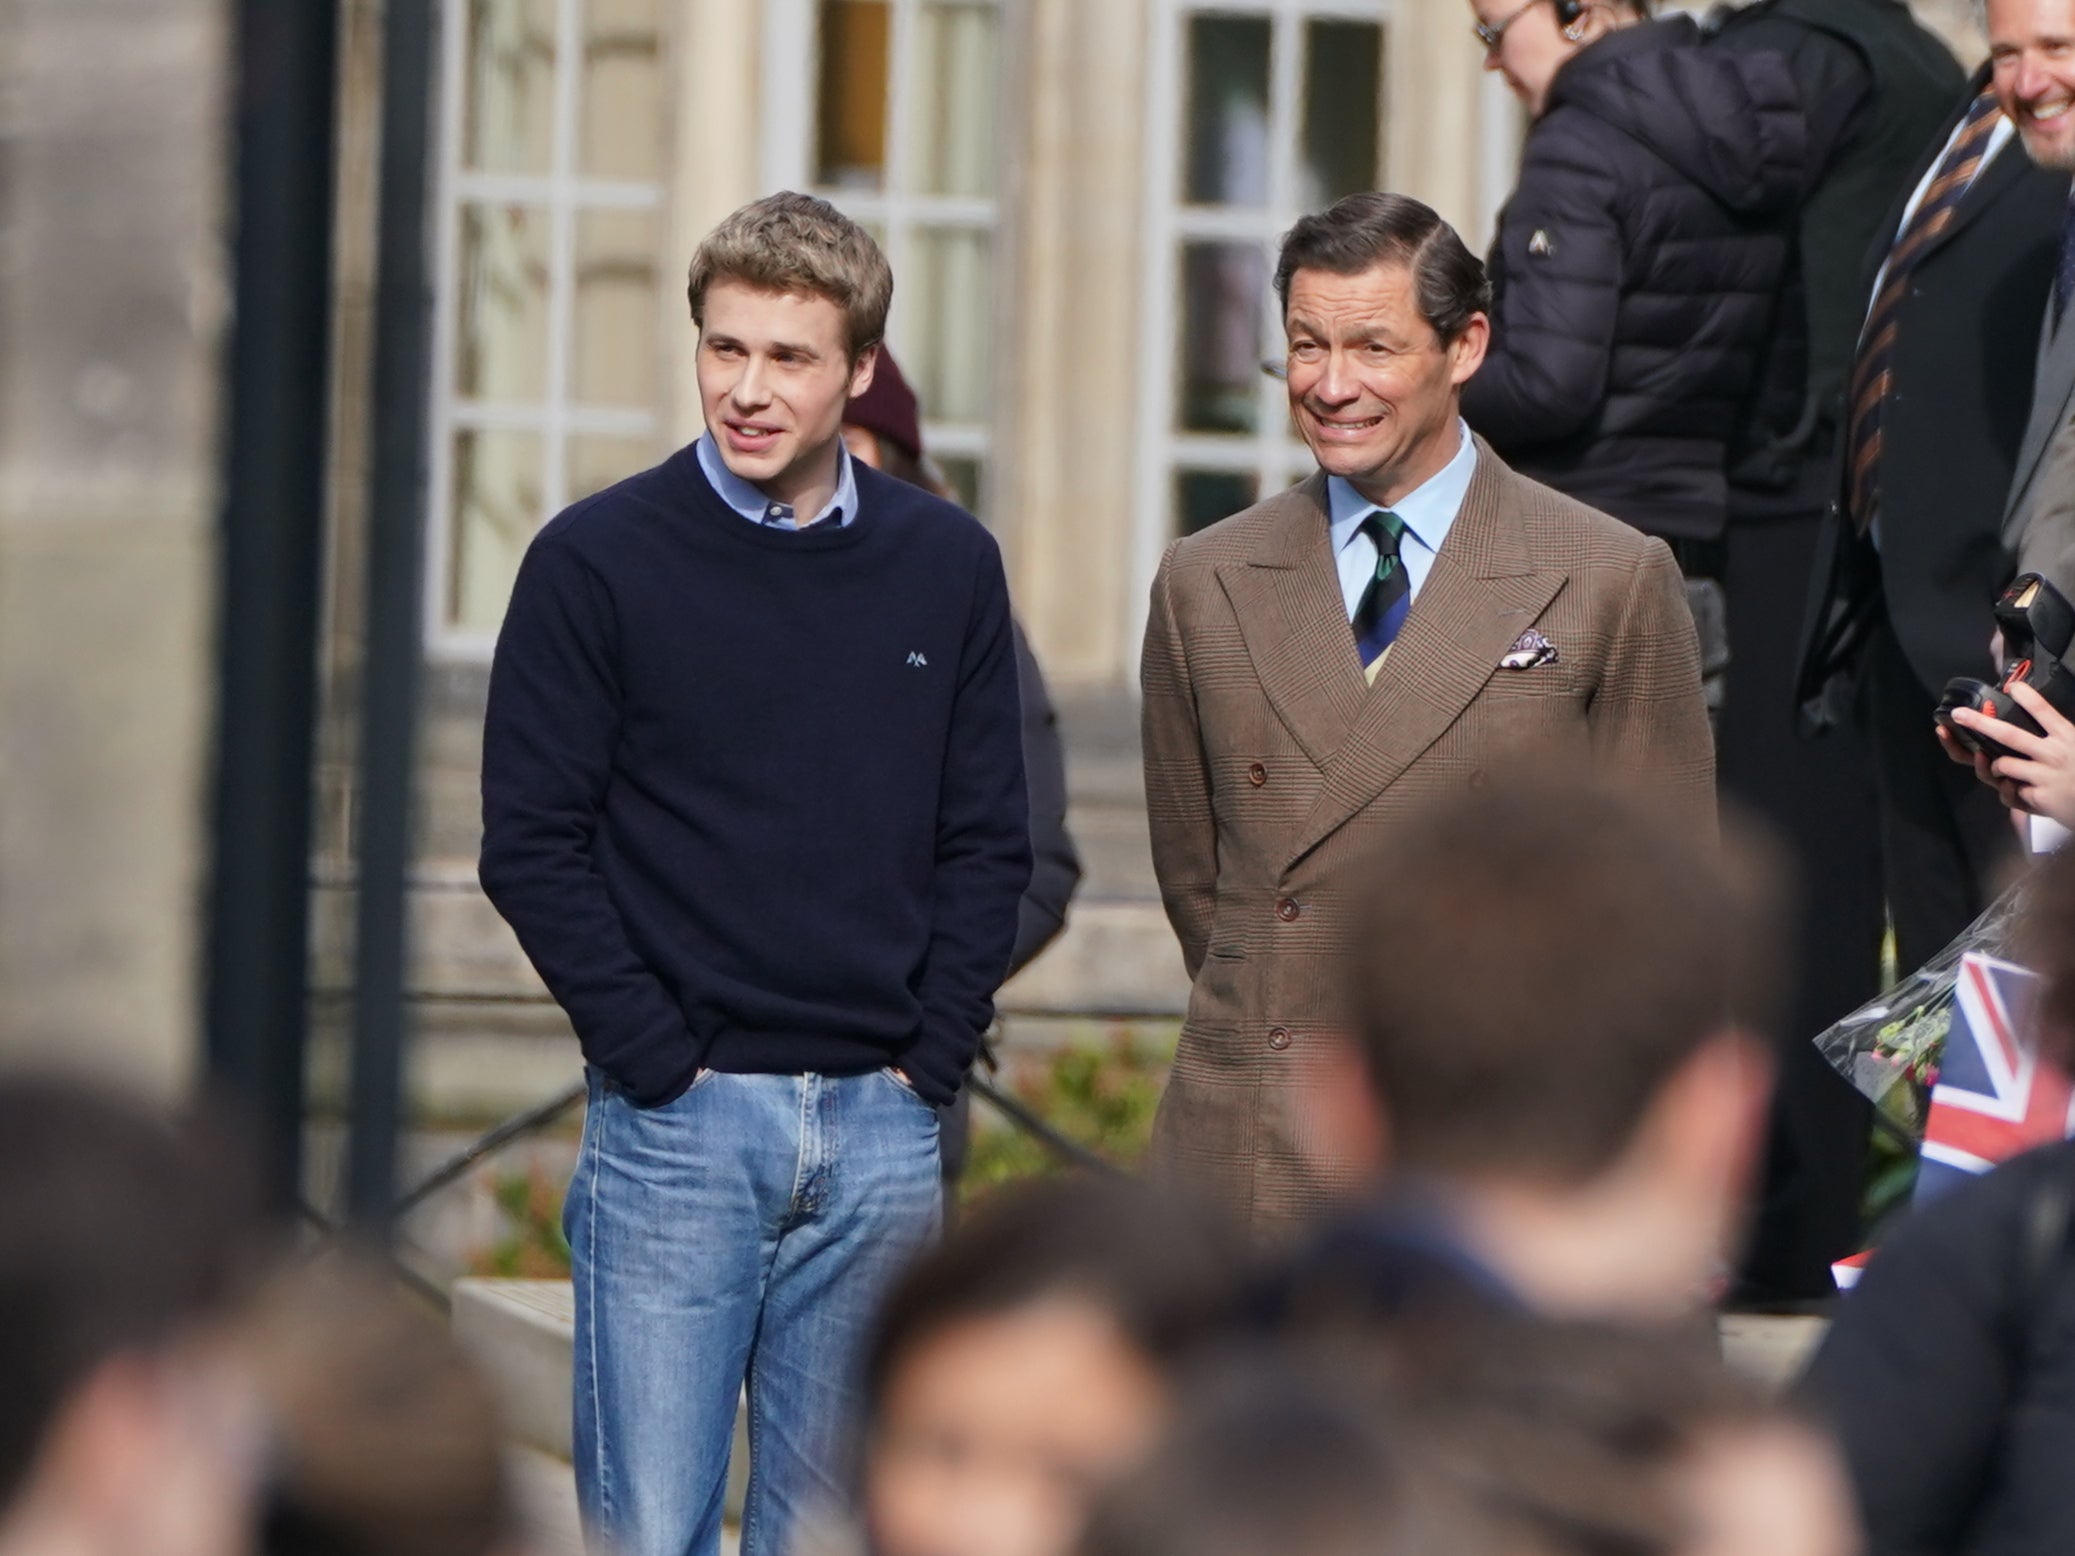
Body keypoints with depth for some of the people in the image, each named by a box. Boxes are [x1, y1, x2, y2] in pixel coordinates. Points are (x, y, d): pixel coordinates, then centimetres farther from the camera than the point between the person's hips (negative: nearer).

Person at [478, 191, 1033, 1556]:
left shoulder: (948, 566, 7)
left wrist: (931, 1057, 0)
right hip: (677, 1125, -3)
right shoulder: (599, 560, -3)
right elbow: (533, 841, -3)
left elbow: (989, 842, 10)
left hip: (883, 1130, 3)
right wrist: (653, 1054, -9)